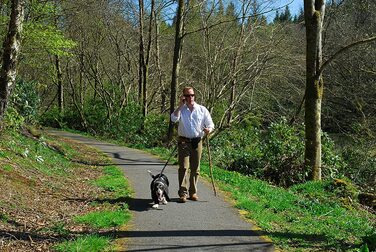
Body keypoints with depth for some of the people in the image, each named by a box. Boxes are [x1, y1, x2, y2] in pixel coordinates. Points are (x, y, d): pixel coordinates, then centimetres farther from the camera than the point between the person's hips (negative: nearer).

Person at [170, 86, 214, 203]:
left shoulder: (202, 109, 7)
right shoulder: (180, 109, 4)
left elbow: (210, 123, 7)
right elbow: (173, 119, -16)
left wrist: (209, 129, -16)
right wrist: (181, 105, -14)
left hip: (197, 142, 2)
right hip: (184, 142, -2)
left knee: (195, 168, 7)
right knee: (183, 167, -10)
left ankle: (193, 192, 17)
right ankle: (183, 193, -9)